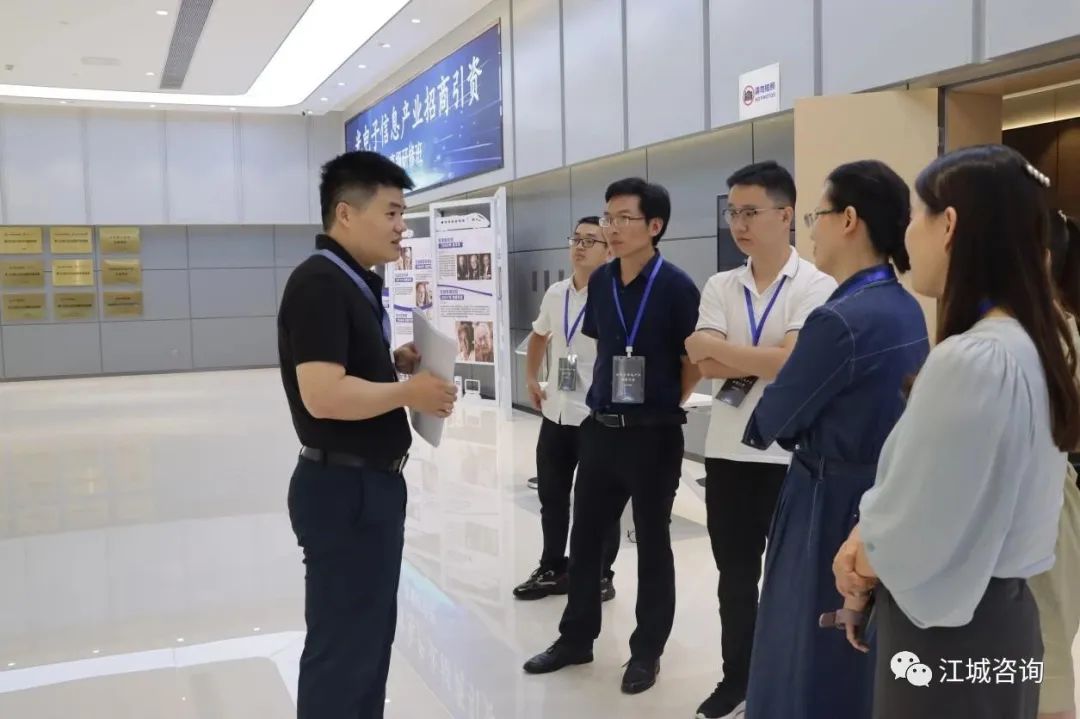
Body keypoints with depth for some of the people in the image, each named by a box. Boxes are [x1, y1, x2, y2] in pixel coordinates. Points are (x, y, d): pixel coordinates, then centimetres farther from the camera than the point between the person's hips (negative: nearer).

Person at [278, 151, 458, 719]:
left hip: (372, 482, 10)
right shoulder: (318, 283, -19)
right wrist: (407, 392, -17)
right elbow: (324, 395, -29)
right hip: (343, 488, -10)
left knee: (371, 632, 21)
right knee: (342, 642, 2)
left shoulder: (358, 283, 12)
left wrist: (396, 364, 5)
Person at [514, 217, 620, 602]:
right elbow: (538, 336, 25)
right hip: (555, 413, 7)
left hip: (597, 416, -7)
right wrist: (531, 379, 17)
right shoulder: (555, 293, 7)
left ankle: (601, 576, 23)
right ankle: (553, 569, 32)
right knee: (551, 495, 17)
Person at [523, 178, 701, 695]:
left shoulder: (675, 286, -13)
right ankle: (576, 638, 31)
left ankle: (646, 651, 24)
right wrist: (606, 391, 11)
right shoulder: (600, 283, 5)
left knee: (652, 543, 8)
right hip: (600, 429, 6)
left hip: (653, 435, -6)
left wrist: (667, 402, 2)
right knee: (585, 537, 14)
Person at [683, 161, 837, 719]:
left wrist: (724, 350, -12)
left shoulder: (815, 286, -8)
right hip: (727, 451, 5)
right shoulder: (720, 287, 6)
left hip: (791, 455, -4)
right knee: (735, 574, 16)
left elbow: (795, 364, -21)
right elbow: (705, 364, -7)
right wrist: (767, 360, -13)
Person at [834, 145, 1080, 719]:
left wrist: (862, 559, 0)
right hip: (997, 610, 9)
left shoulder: (969, 360, -27)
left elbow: (911, 541, -20)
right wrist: (866, 537, -3)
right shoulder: (1033, 341, 4)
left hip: (947, 632, -9)